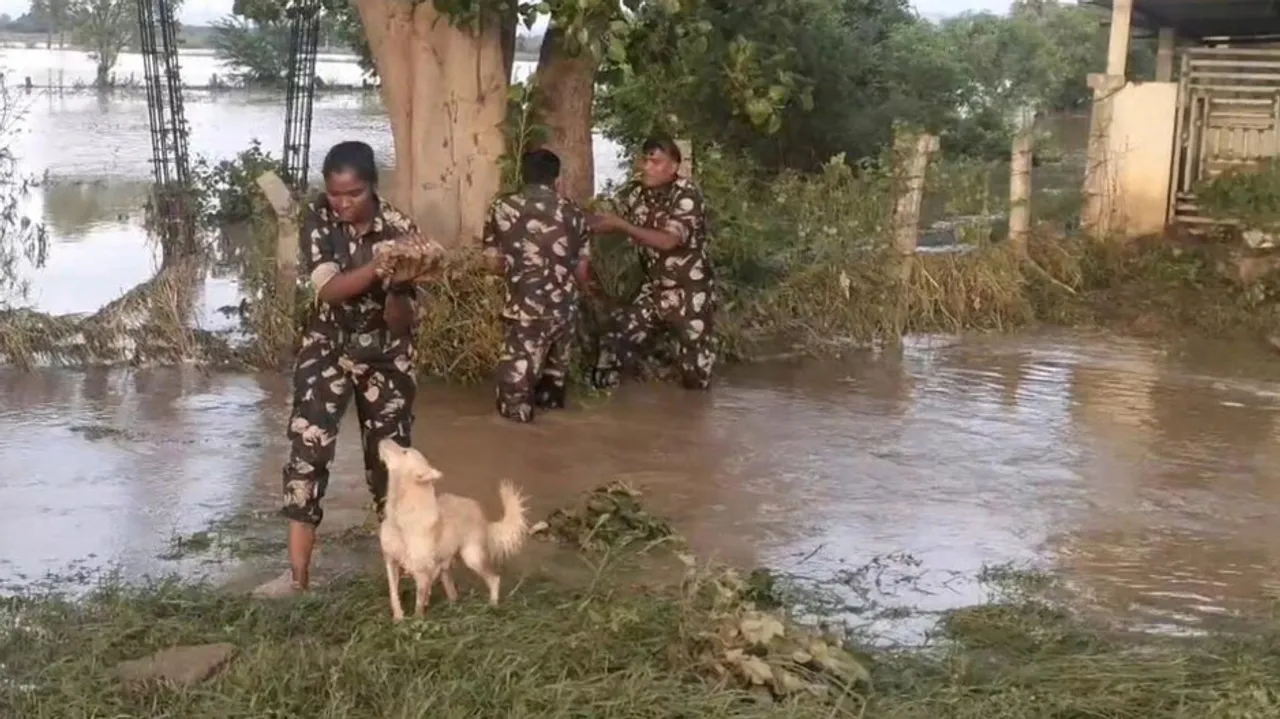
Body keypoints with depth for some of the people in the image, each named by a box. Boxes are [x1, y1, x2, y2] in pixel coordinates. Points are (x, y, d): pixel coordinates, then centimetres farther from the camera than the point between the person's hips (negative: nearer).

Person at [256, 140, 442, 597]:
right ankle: (298, 574, -8)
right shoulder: (318, 221, -13)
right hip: (328, 350, 1)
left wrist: (396, 285, -38)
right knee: (307, 451, -11)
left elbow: (401, 323, -17)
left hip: (386, 356, 0)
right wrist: (377, 266, -41)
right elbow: (327, 290, -27)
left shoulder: (399, 230, -16)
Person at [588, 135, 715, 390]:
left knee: (695, 369, 2)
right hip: (653, 289, 5)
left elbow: (668, 240, -28)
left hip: (690, 292, -5)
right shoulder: (633, 193, -2)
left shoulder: (686, 194, -18)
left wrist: (620, 225, -31)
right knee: (616, 340, -3)